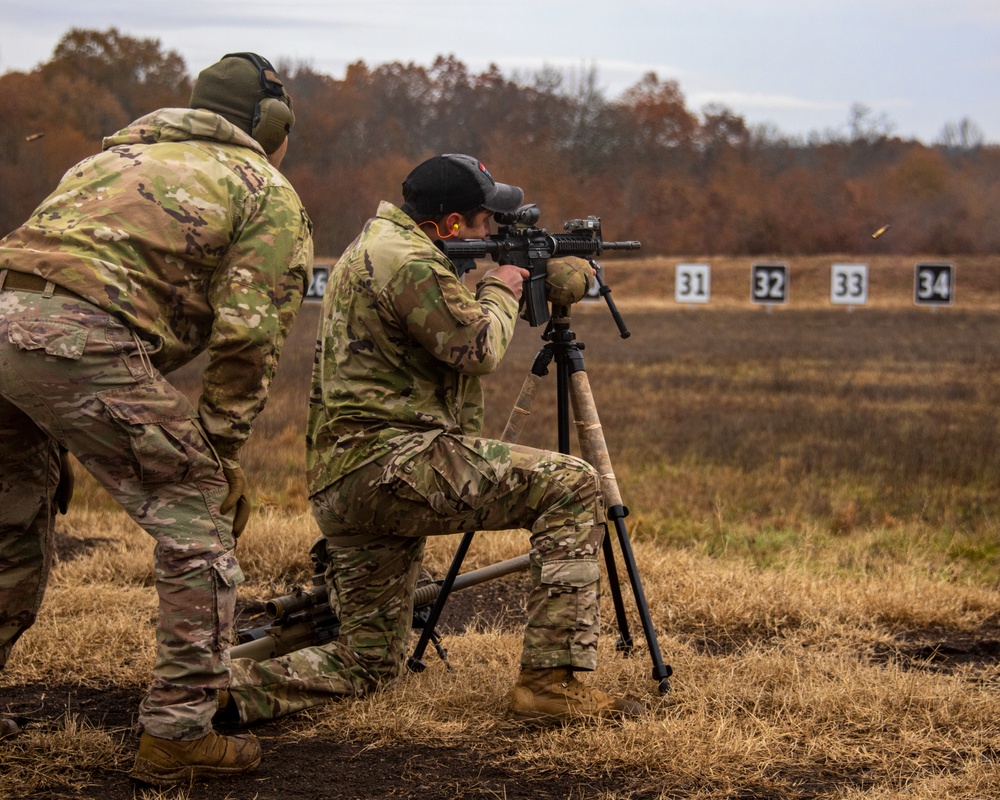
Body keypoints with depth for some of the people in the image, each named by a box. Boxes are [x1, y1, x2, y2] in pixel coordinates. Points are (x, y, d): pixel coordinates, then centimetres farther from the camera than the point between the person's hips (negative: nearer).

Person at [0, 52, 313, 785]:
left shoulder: (117, 154, 36)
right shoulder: (269, 194, 15)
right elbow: (248, 340, 3)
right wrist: (222, 457, 11)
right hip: (83, 339, -7)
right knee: (196, 516, 5)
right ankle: (179, 736, 5)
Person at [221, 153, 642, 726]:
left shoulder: (373, 246, 22)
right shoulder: (408, 262, -12)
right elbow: (478, 350, -10)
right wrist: (500, 291, 7)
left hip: (339, 490, 11)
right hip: (391, 460, -11)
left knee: (371, 663, 17)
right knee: (573, 487, -11)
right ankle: (552, 681, -15)